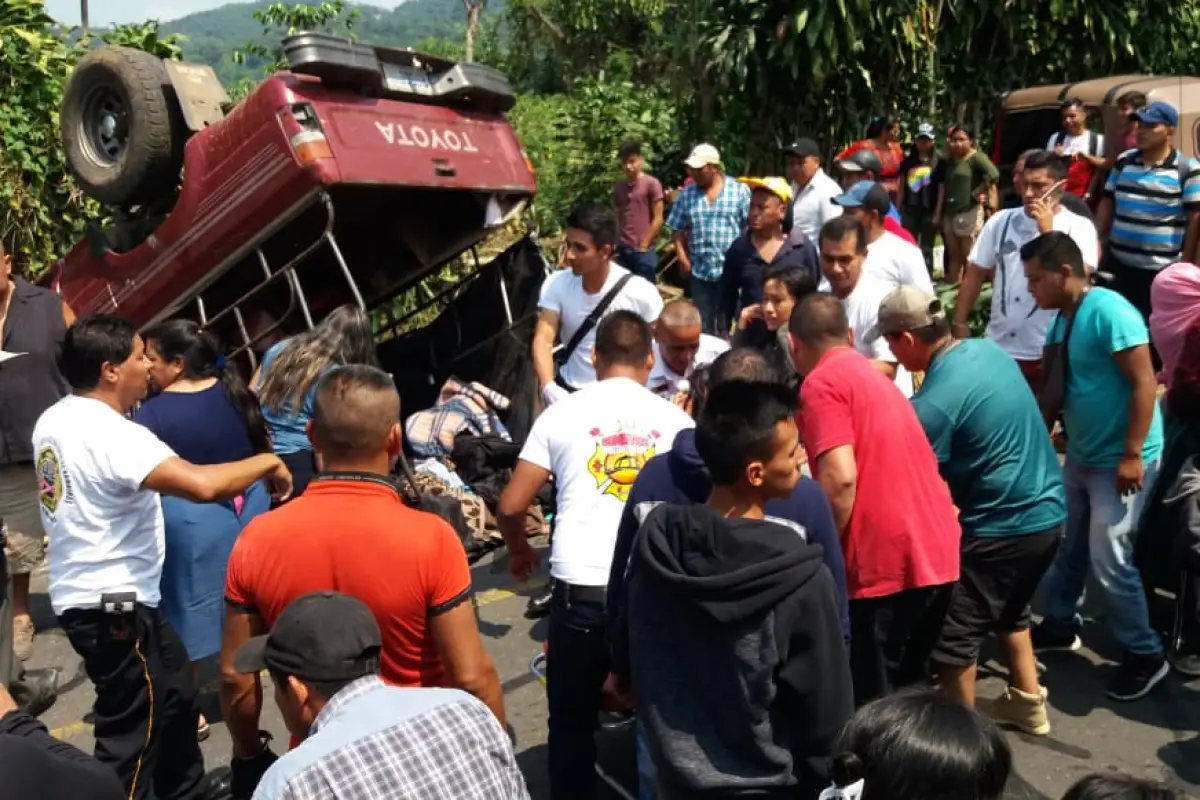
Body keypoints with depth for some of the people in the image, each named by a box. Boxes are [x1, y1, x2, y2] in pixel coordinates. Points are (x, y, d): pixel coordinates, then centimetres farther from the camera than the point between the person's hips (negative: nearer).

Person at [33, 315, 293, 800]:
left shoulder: (53, 421, 6)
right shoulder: (111, 434, -25)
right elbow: (201, 485, -37)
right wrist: (268, 462, -23)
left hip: (83, 596, 11)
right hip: (115, 607, -11)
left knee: (175, 695, 24)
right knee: (130, 736, 0)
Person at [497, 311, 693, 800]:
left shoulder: (561, 415, 5)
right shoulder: (676, 420, 8)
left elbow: (511, 508, 5)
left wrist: (519, 552, 25)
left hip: (581, 591, -1)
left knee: (572, 724, 17)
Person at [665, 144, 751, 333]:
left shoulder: (740, 190, -3)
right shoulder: (687, 194, 6)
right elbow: (679, 231, 9)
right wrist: (682, 258, -3)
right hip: (699, 272, 3)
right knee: (703, 326, 13)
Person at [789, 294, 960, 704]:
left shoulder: (821, 383, -7)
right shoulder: (874, 377, 20)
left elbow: (841, 478, -20)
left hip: (886, 563, -9)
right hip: (935, 554, 9)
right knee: (904, 690, 22)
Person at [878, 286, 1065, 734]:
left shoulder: (933, 404, -23)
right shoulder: (989, 350, 1)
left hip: (1002, 526, -9)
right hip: (1048, 510, 9)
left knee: (954, 634, 6)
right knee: (1009, 610, 29)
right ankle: (1028, 704, 42)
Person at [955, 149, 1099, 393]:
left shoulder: (1078, 227, -4)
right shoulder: (1001, 220, 4)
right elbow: (975, 273, 6)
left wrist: (1048, 231, -18)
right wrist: (959, 323, 1)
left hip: (1049, 353, -2)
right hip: (998, 347, 3)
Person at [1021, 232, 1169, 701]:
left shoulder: (1108, 312, -21)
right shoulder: (1061, 322, 5)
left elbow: (1144, 384, -23)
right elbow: (1054, 392, 13)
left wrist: (1132, 455, -23)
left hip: (1120, 460, -8)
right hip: (1079, 455, 8)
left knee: (1109, 560, -5)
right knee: (1067, 547, 17)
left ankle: (1145, 656, 12)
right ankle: (1059, 626, 35)